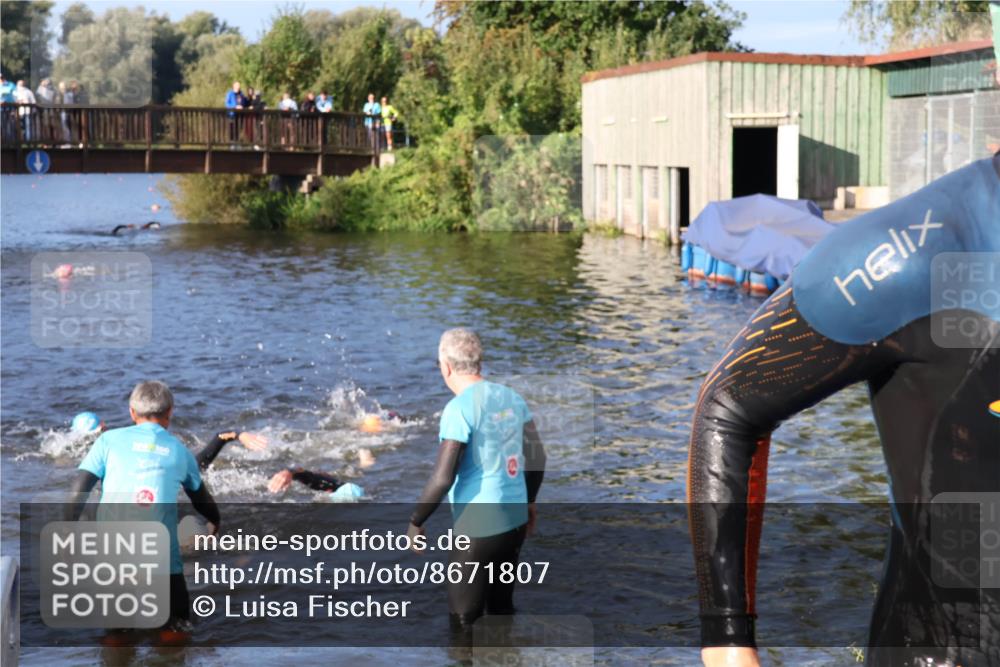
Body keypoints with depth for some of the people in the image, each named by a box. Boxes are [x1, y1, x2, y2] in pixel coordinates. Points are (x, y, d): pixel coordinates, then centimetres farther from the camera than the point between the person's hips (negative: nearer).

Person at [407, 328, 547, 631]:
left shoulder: (459, 408, -16)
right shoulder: (511, 397, 5)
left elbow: (442, 478, -19)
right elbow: (537, 457, 11)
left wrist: (415, 522, -7)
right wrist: (530, 502, 25)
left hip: (478, 526, -7)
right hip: (516, 519, 7)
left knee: (463, 619, 2)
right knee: (501, 606, 20)